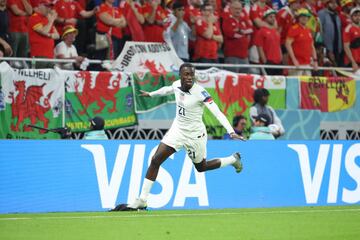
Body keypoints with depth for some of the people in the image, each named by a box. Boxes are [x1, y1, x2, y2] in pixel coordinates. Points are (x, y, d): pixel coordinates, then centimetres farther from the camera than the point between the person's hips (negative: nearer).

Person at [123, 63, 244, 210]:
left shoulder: (200, 92, -24)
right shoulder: (176, 85, -7)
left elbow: (217, 112, -29)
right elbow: (167, 90, 19)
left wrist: (231, 131, -39)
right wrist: (151, 94, 34)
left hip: (195, 135, -5)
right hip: (177, 130, 5)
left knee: (201, 167, 15)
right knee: (155, 160, -8)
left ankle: (234, 159, 43)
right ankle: (142, 200, -3)